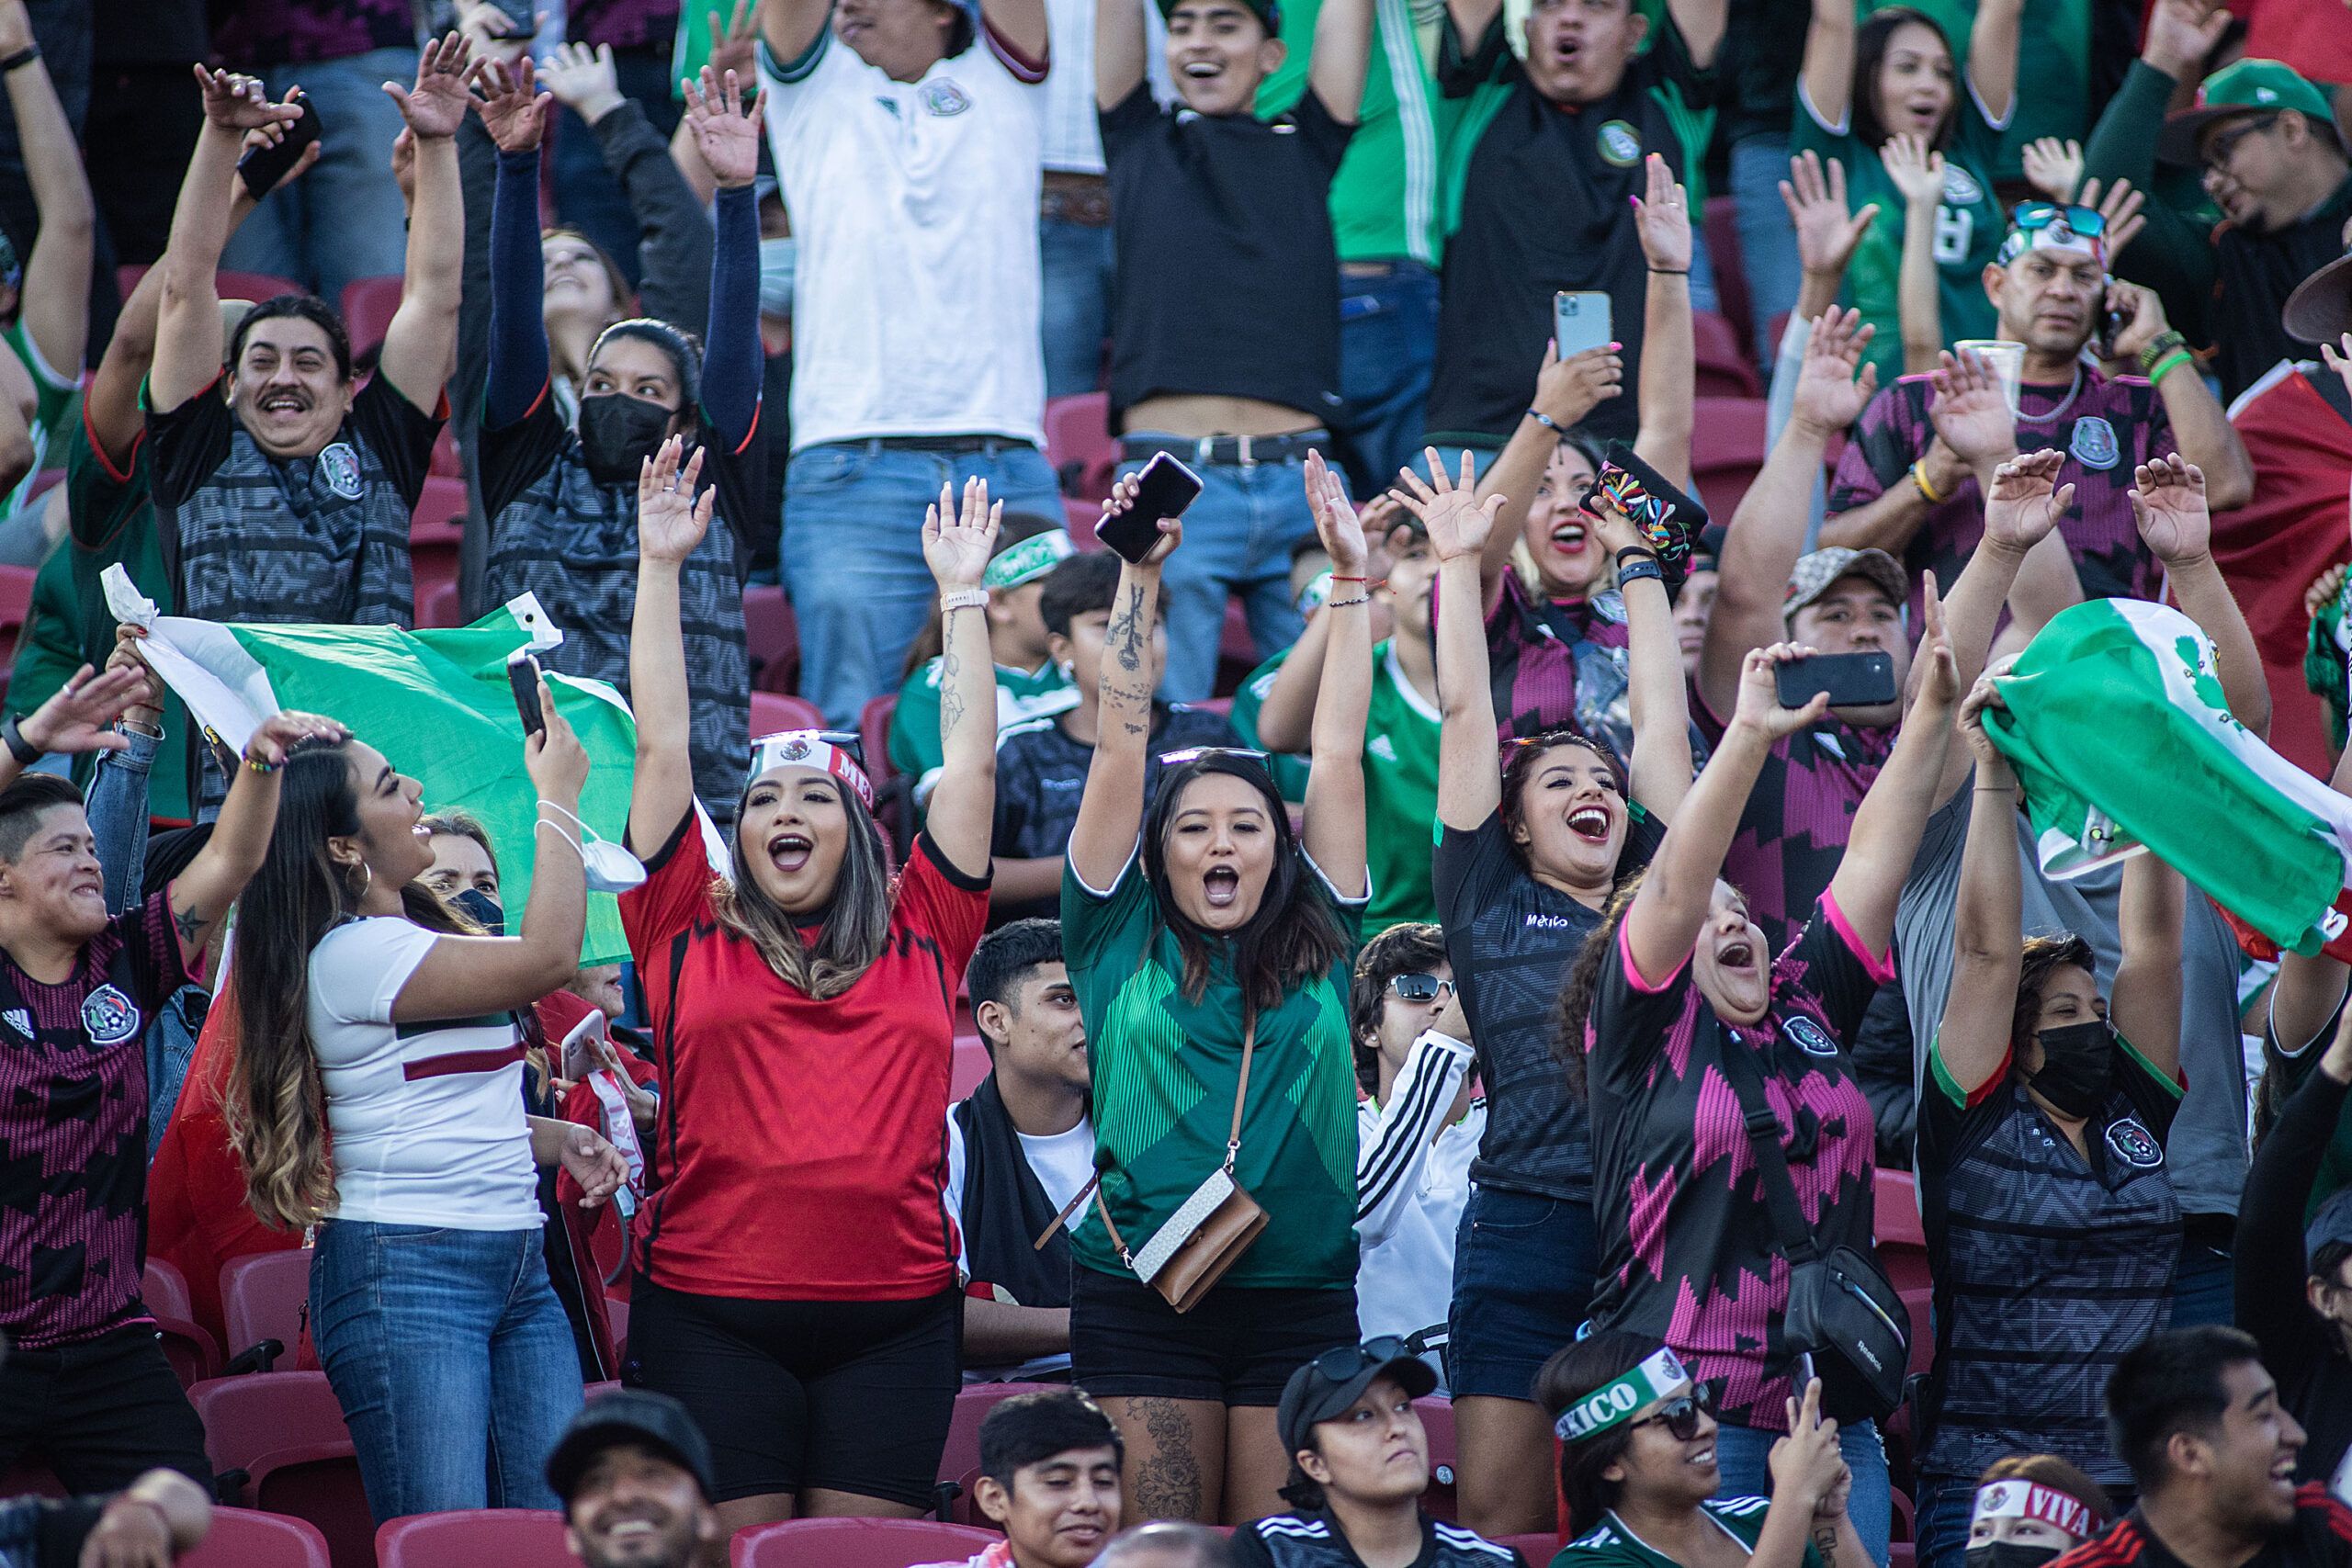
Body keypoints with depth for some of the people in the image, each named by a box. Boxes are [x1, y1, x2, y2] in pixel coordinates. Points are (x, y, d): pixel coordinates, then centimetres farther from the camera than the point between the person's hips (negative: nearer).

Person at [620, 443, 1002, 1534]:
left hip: (892, 1318, 1)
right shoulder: (692, 939, 8)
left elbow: (971, 761, 13)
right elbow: (663, 749, 8)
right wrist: (660, 567, 8)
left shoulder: (920, 943, 11)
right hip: (711, 1311, -1)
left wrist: (962, 593, 16)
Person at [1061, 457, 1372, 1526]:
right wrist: (1138, 578, 3)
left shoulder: (1318, 947, 10)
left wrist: (1352, 578, 11)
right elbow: (1123, 746, 4)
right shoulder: (1122, 943, 6)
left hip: (1300, 1304, 1)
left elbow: (1338, 754, 11)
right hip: (1142, 1305, -1)